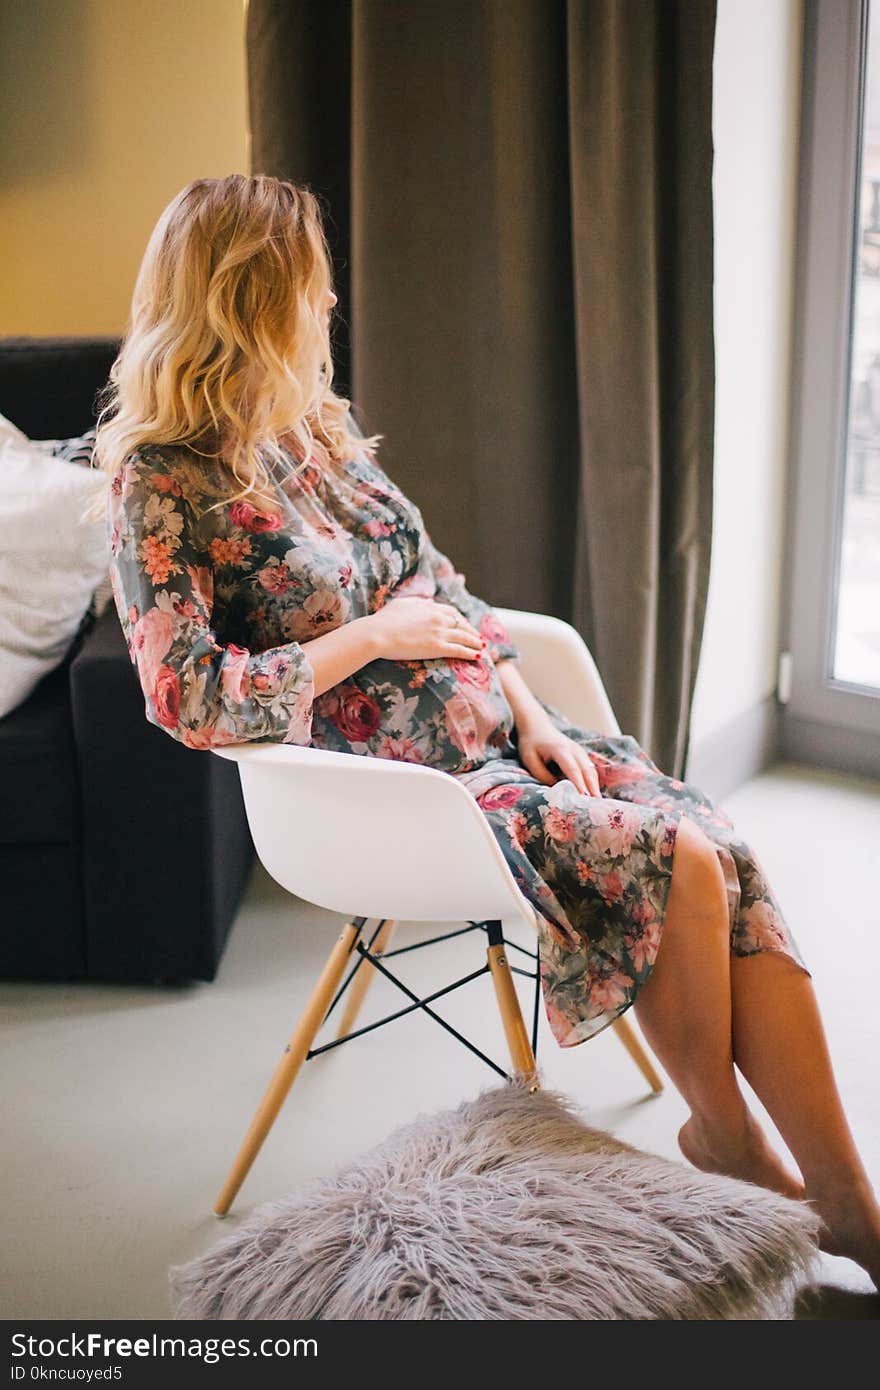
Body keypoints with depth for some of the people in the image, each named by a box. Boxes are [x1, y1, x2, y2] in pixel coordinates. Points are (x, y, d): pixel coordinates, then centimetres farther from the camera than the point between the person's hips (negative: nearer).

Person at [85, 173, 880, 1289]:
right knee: (677, 861, -23)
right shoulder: (162, 486, -10)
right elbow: (191, 701, -17)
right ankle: (723, 1140, 3)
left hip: (490, 729, 7)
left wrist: (532, 715, 0)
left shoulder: (318, 426, 12)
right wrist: (372, 635, -14)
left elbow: (444, 590, 13)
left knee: (732, 862, -13)